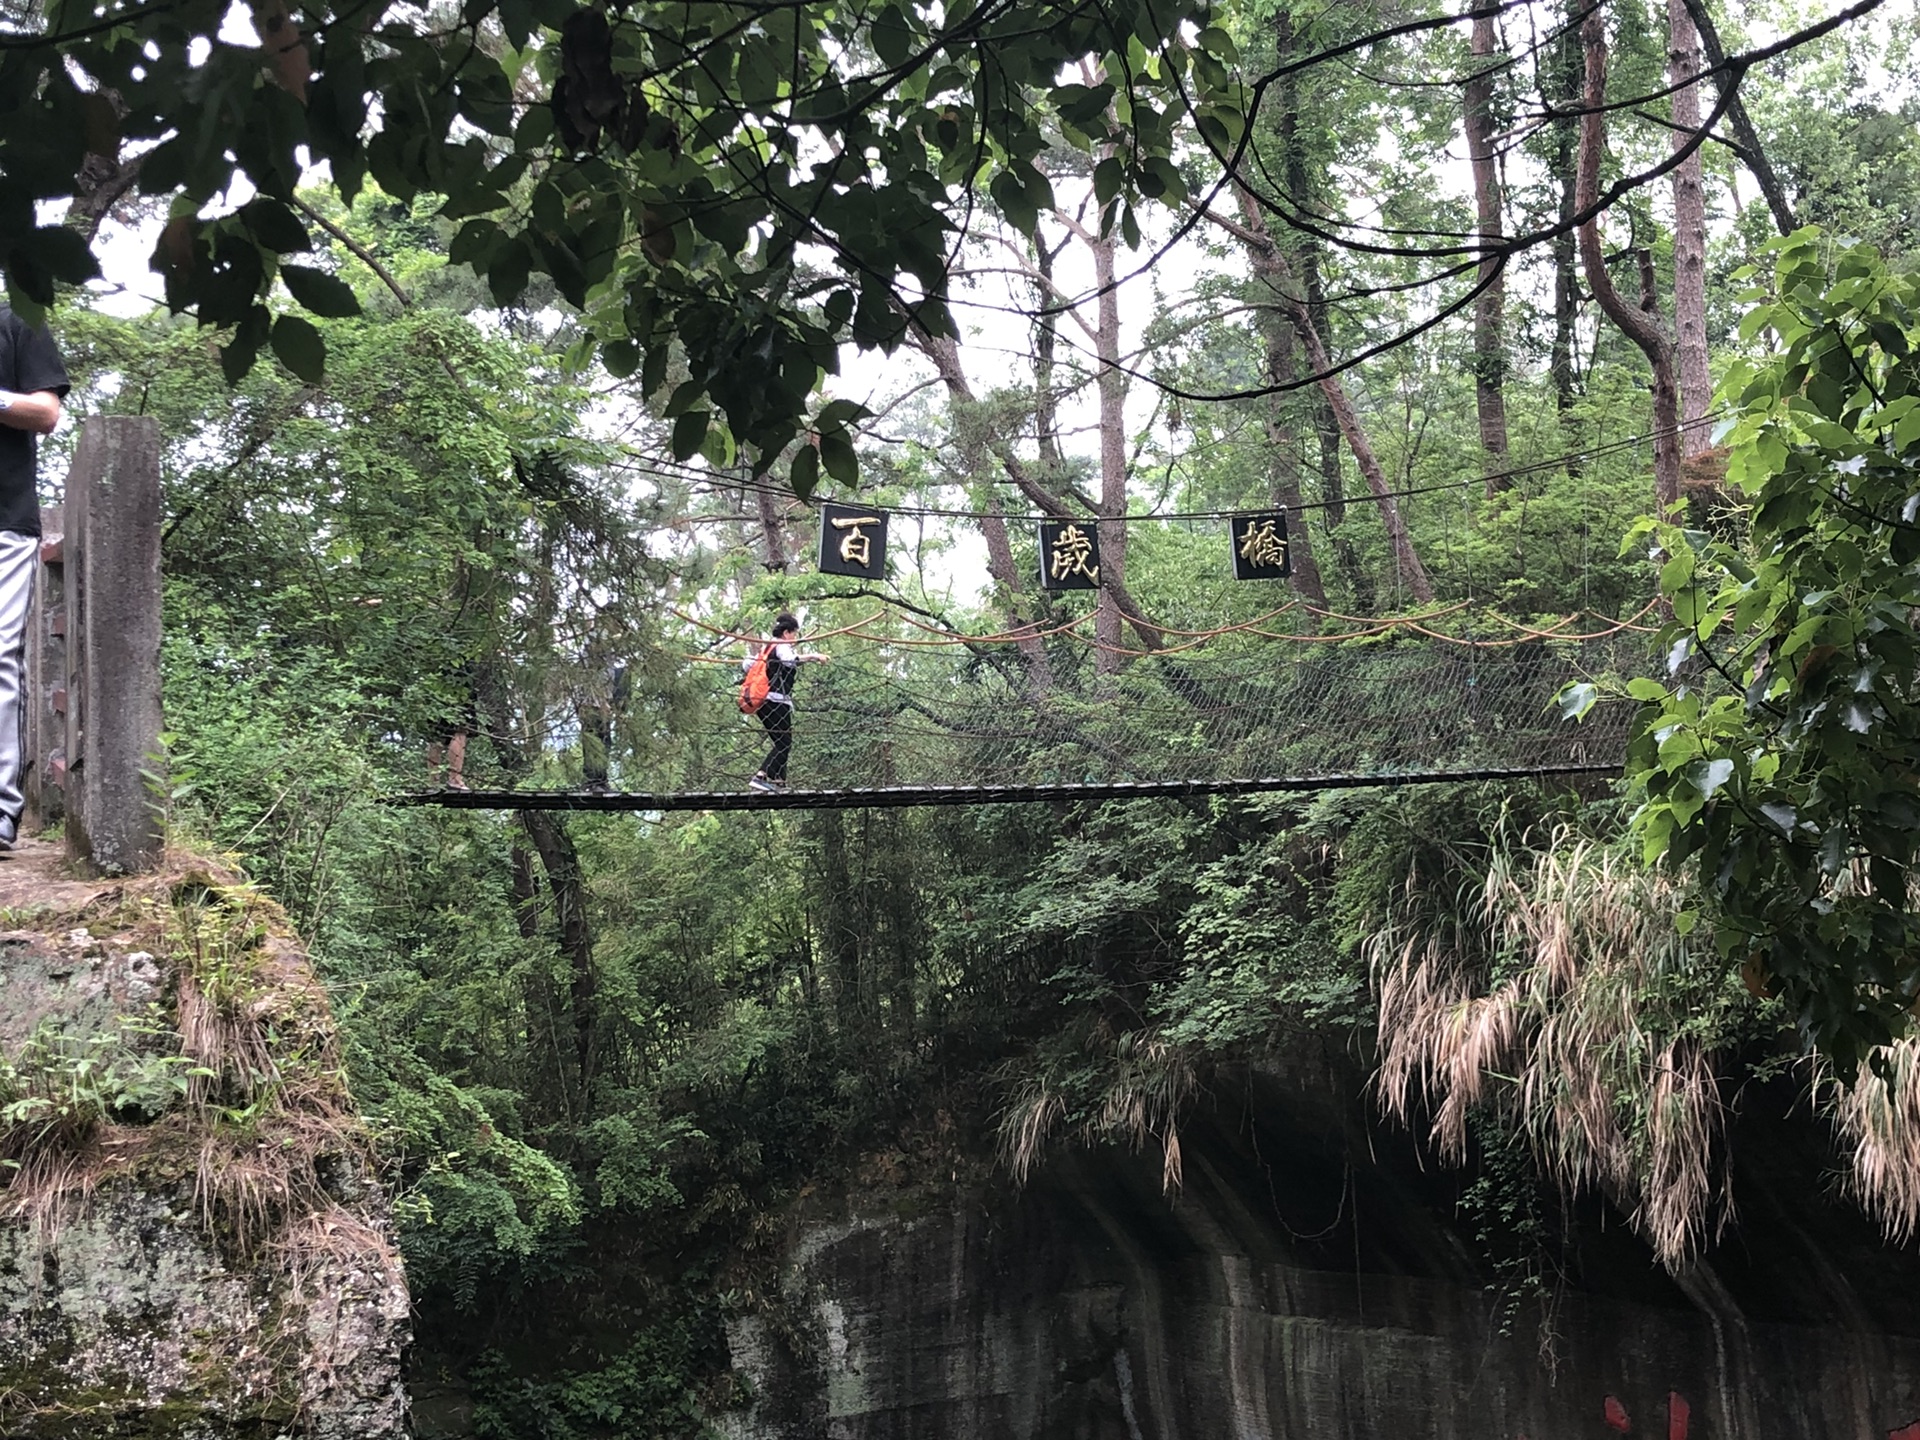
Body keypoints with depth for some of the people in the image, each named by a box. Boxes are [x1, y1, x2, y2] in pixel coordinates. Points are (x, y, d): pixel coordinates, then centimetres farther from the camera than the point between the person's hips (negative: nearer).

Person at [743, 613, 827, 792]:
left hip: (762, 702, 10)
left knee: (781, 743, 13)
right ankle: (761, 777, -21)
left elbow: (746, 665, 25)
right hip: (776, 701, -10)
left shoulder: (766, 647, 22)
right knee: (784, 744, -10)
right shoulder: (782, 647, -5)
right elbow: (790, 660, -28)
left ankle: (779, 782, 8)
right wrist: (813, 657, -27)